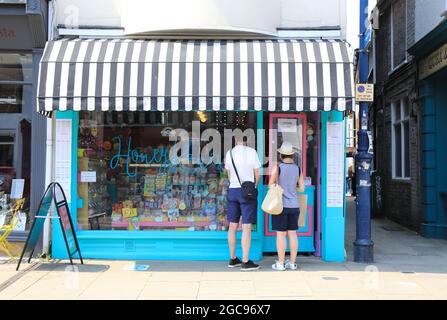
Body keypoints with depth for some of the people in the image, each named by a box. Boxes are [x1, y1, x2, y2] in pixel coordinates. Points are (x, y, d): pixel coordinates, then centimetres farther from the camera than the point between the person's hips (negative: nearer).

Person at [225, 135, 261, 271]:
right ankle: (245, 262, 0)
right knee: (246, 227, -2)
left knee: (233, 226, 10)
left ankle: (233, 259, 18)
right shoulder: (251, 152, -8)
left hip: (232, 190, 5)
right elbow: (257, 174, -2)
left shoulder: (229, 153, 5)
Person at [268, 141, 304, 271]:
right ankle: (292, 263, 14)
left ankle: (281, 263, 5)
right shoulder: (298, 168, 4)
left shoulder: (277, 167, -9)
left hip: (281, 205, -4)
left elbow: (270, 185, -8)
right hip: (294, 205, 4)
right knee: (292, 233, 10)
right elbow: (302, 188, 7)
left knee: (281, 234, 0)